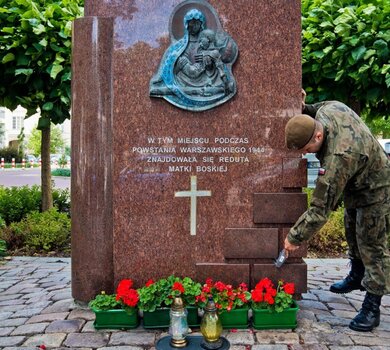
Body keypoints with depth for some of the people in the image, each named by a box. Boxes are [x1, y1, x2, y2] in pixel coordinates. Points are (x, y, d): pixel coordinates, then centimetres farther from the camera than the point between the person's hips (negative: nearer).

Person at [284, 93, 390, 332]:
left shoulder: (339, 157, -43)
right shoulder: (329, 108, -20)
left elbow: (321, 208, -37)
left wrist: (295, 237, -28)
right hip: (356, 184, 10)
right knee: (352, 232, 22)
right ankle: (357, 276, 44)